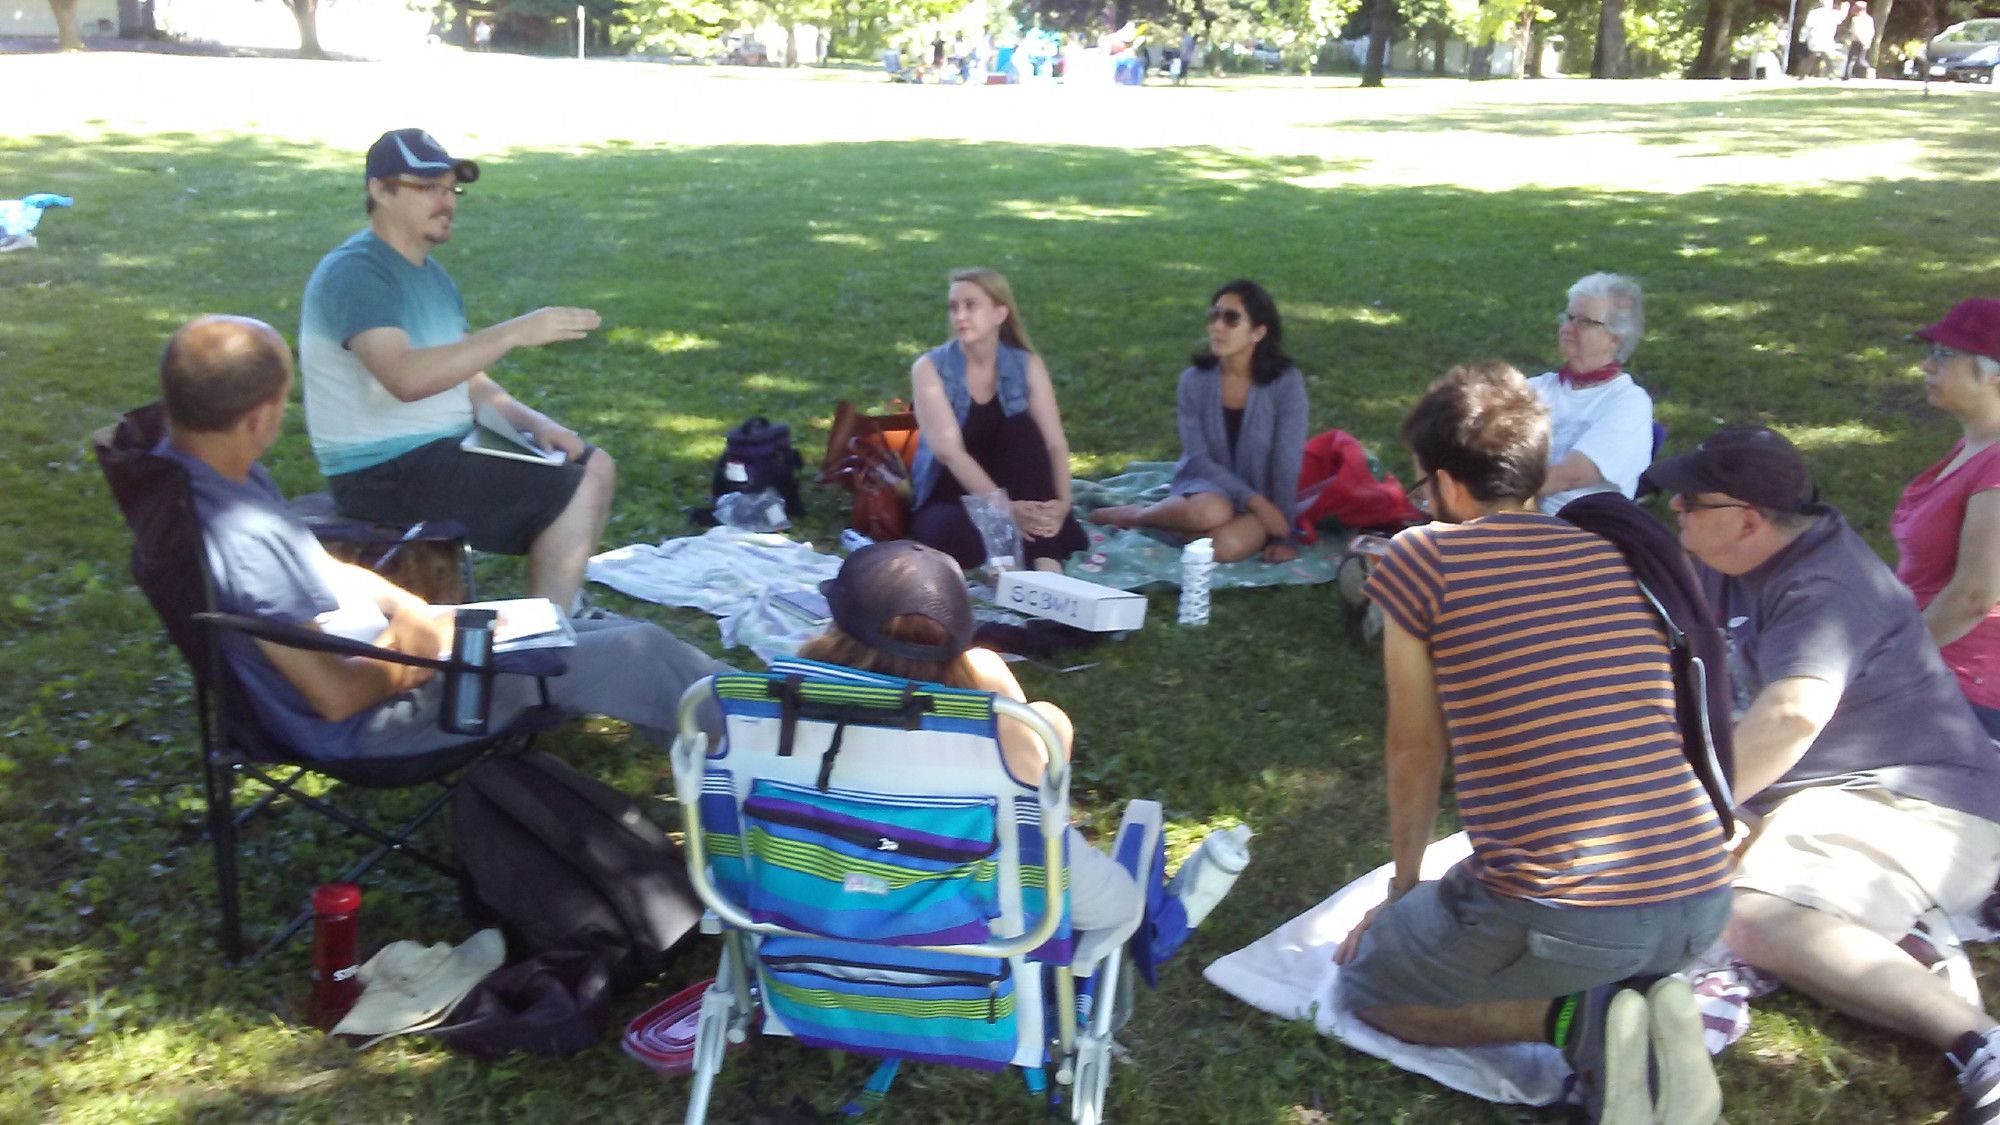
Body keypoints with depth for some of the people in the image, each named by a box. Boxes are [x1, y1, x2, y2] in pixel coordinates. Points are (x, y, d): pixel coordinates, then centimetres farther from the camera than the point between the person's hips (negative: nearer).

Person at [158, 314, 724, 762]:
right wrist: (413, 648, -11)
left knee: (599, 629, 14)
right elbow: (337, 695, -29)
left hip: (378, 642, 10)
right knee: (638, 653, -4)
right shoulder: (242, 536, -33)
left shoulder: (189, 468, -3)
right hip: (374, 714, -9)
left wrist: (410, 609, 0)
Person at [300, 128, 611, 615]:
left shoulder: (430, 273, 16)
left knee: (595, 466, 6)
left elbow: (466, 379, 16)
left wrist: (535, 423, -2)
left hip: (445, 447, 10)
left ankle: (561, 617, 6)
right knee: (570, 493, -17)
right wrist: (515, 332, -33)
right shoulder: (354, 272, -15)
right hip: (384, 472, -10)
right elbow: (406, 378, -33)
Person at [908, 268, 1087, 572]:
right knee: (948, 531, -39)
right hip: (950, 496, -4)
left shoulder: (1027, 365, -3)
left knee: (1022, 427, -26)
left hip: (1014, 493, 4)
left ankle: (1046, 562, -33)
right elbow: (948, 450, -23)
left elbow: (1055, 443, -12)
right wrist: (1005, 508, -36)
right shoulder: (930, 368, -11)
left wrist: (1061, 504, -32)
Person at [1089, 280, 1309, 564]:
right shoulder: (1195, 380, -9)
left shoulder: (1286, 382, -15)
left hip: (1261, 497, -1)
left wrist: (1285, 536, -14)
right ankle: (1136, 513, -6)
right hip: (1206, 484, 1)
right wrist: (1254, 500, -21)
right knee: (1209, 511, -36)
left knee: (1227, 546, -34)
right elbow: (1198, 457, -10)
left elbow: (1287, 464, -13)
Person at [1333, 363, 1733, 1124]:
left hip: (1554, 917, -6)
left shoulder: (1420, 557, -1)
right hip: (1700, 902, 6)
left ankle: (1574, 1019, 0)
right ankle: (1641, 1006, 7)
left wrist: (1404, 888, 26)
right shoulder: (1622, 556, 14)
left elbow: (1416, 749, 9)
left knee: (1366, 985, 23)